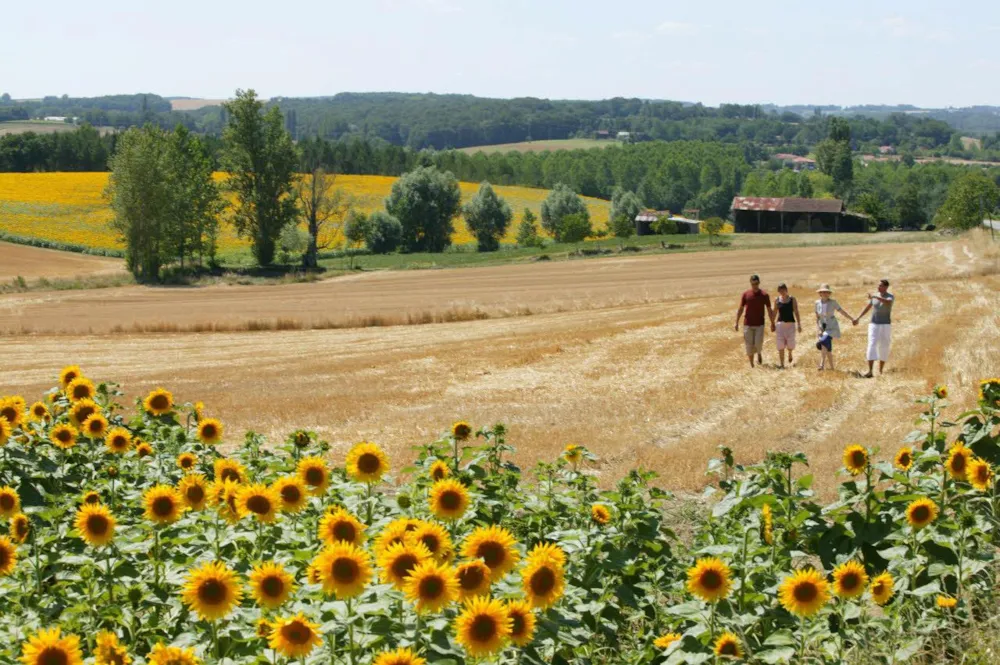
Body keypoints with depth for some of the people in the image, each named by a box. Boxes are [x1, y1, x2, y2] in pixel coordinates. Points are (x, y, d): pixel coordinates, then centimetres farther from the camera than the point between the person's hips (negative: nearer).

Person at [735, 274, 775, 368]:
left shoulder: (764, 295, -3)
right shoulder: (745, 294, -1)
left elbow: (769, 310, 3)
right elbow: (740, 309, 4)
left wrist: (772, 324, 3)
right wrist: (737, 323, 0)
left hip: (760, 324, -1)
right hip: (748, 324, 1)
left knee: (758, 344, -11)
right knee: (749, 346, 1)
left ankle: (759, 354, 24)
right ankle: (751, 365, 14)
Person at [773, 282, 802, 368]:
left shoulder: (792, 299, -1)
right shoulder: (777, 300, 4)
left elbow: (796, 312, -1)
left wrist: (799, 325, -5)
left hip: (791, 323, -1)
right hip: (780, 323, 1)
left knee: (790, 344, -5)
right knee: (780, 346, -3)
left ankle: (790, 354, 30)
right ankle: (782, 364, 3)